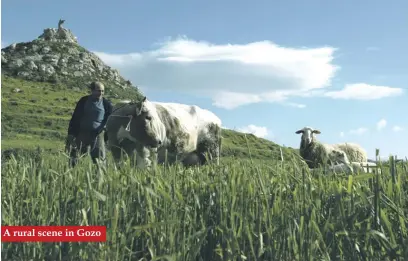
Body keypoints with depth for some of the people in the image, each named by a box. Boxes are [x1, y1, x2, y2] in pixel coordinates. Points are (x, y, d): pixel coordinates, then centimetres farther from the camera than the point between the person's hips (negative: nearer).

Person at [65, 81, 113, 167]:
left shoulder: (106, 103, 1)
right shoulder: (84, 101, 3)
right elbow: (75, 118, 7)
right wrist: (71, 134, 1)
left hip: (98, 134, -1)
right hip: (83, 133, 1)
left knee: (99, 159, -6)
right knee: (74, 157, 2)